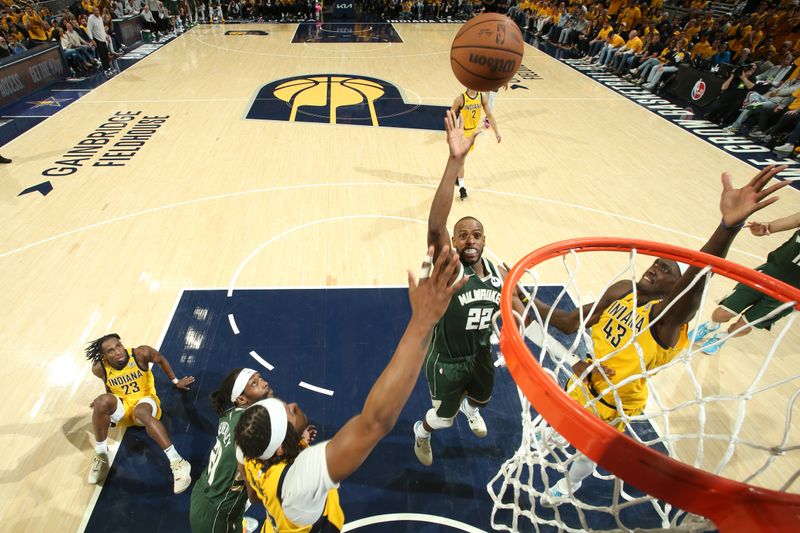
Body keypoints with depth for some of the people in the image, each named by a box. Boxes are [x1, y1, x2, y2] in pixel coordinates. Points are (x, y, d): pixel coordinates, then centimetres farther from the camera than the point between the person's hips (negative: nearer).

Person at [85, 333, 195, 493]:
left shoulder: (141, 353, -21)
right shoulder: (99, 368, -13)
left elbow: (161, 360, 0)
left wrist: (175, 381, 8)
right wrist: (108, 408, 10)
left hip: (145, 400, -2)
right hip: (122, 407, 3)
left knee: (141, 412, -38)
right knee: (101, 401, -31)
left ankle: (177, 462, -44)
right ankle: (100, 455, -13)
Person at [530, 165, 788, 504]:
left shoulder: (668, 315, -30)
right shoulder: (623, 290, -12)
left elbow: (696, 279, -53)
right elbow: (570, 323, -5)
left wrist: (730, 225, -72)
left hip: (613, 402, -4)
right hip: (583, 381, 4)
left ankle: (570, 483, 56)